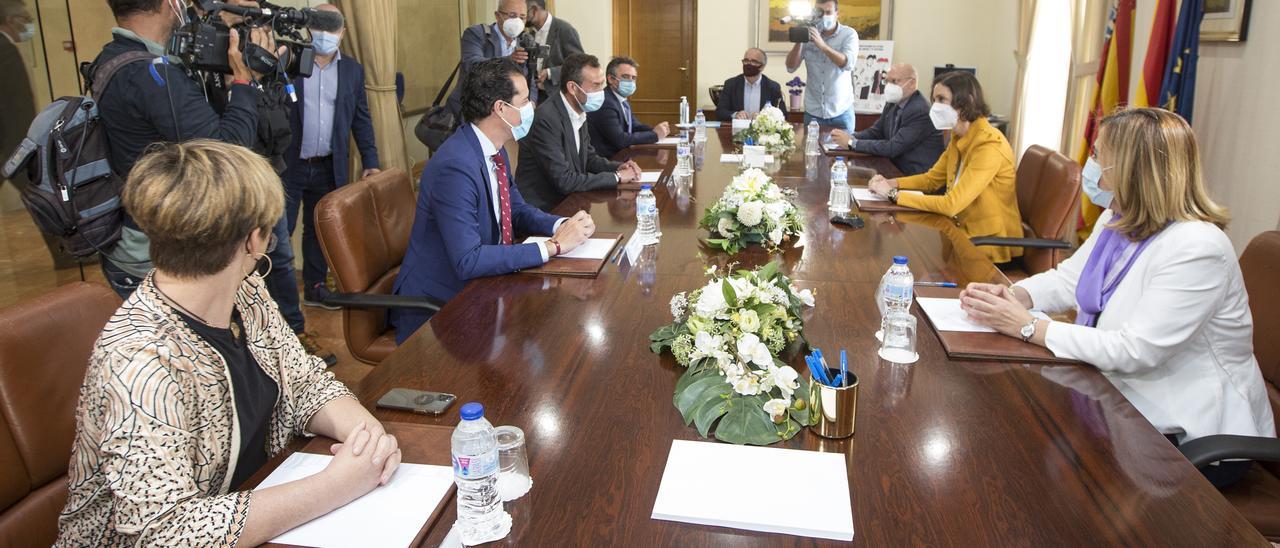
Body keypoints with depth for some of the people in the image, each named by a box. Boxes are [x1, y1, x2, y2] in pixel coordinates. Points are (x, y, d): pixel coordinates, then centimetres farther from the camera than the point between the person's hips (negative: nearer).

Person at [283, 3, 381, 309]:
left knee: (319, 229, 14)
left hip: (329, 168, 3)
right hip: (287, 165, -3)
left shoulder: (353, 70, 8)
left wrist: (370, 162, 4)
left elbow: (361, 120, 9)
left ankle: (315, 288, 27)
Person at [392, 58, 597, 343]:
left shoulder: (495, 151, 3)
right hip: (436, 306, -8)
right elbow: (468, 260, -31)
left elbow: (518, 210, 15)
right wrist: (554, 246, -27)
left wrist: (562, 226, -7)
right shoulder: (455, 167, -26)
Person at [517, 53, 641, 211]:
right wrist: (616, 177, -16)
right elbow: (564, 180, -23)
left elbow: (589, 157, 17)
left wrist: (618, 167, -2)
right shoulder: (547, 119, -21)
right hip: (543, 209, -8)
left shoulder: (580, 113, 5)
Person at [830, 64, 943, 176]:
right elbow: (876, 132, 11)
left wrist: (852, 143, -21)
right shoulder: (893, 103, 5)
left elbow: (892, 148, -23)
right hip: (897, 169, 7)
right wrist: (849, 137, -9)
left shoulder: (920, 111, -20)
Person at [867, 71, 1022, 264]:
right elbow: (932, 179, 15)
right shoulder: (959, 138, 4)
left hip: (990, 244, -7)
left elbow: (951, 205, -29)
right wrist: (892, 183, -4)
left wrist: (894, 195, -25)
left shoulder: (989, 145, -23)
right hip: (966, 230, 7)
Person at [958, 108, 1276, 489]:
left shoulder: (1196, 249, -27)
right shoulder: (1117, 221, 3)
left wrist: (1027, 326, -27)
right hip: (1124, 397, 8)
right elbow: (1069, 278, 11)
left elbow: (1134, 350, -30)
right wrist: (1012, 295, -11)